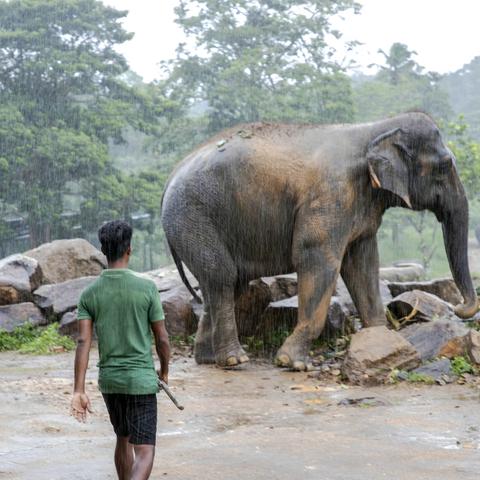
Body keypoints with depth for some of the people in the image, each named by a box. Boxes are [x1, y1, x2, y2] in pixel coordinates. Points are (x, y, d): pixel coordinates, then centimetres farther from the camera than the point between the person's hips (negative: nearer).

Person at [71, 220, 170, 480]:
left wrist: (78, 391, -11)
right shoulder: (147, 288, -11)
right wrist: (164, 371, 14)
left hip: (109, 380, 4)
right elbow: (162, 338, -5)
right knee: (144, 453, -5)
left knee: (123, 439, 25)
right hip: (141, 380, -4)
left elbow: (83, 342, -9)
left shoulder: (89, 294, -3)